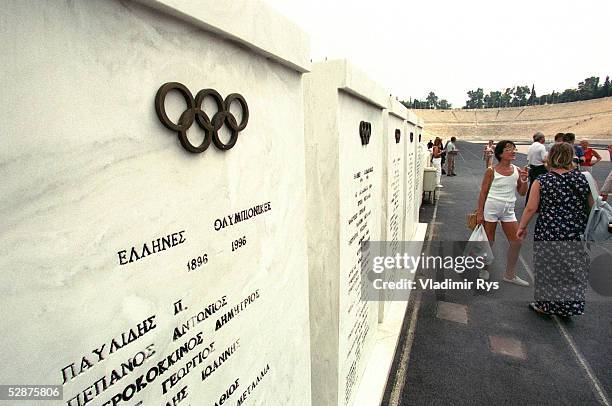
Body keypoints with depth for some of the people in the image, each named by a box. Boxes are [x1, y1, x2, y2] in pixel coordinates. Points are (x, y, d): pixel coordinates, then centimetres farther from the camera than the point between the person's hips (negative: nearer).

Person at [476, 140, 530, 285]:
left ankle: (510, 274, 22)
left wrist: (524, 180, -9)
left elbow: (522, 193, 10)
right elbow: (483, 192, -5)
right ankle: (484, 268, 29)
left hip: (508, 210, 4)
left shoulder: (517, 171, 3)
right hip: (491, 208, -4)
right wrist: (479, 212, -7)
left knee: (516, 242, 5)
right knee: (489, 242, 6)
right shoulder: (491, 171, -8)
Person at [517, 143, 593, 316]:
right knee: (572, 270, 17)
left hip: (548, 234, -3)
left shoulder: (541, 181, -10)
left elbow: (531, 208, -10)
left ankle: (544, 305, 26)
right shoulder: (583, 178, -2)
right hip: (576, 236, 3)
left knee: (548, 269, 12)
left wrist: (522, 227, 2)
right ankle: (569, 307, 31)